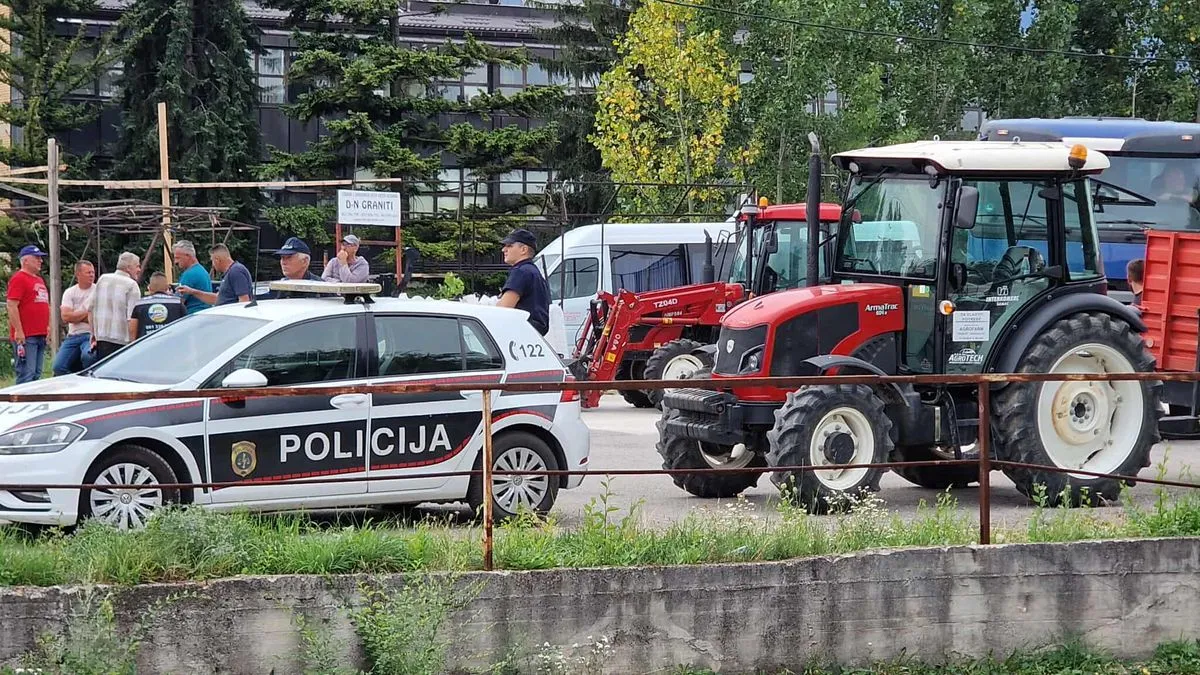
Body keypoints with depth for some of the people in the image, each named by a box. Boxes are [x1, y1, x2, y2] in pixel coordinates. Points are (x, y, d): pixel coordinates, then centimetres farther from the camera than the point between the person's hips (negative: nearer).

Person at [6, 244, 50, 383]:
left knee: (36, 374, 10)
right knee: (26, 375, -13)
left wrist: (47, 327, 20)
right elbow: (12, 306, -15)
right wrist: (18, 331, -19)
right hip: (25, 336, -9)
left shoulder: (39, 280, 20)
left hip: (40, 335, 9)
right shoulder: (19, 279, -8)